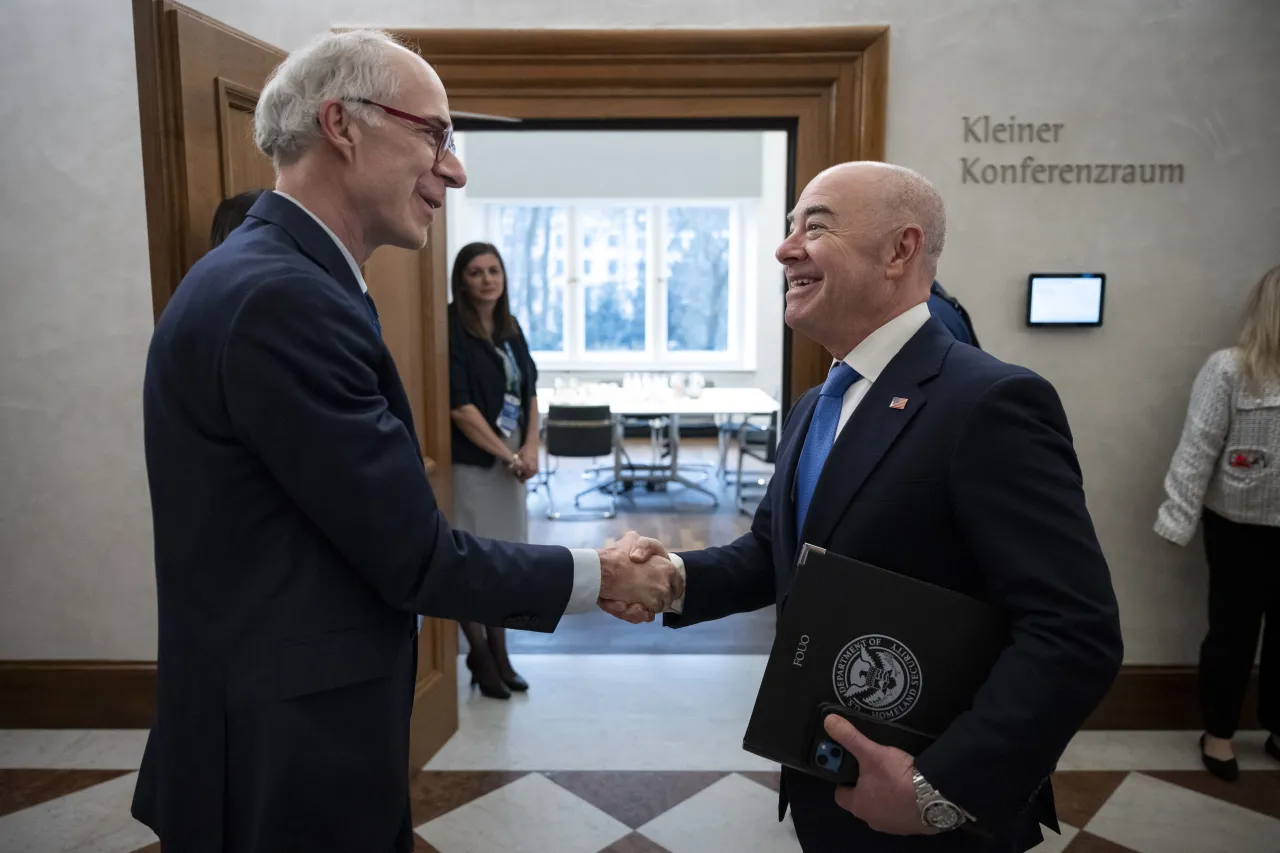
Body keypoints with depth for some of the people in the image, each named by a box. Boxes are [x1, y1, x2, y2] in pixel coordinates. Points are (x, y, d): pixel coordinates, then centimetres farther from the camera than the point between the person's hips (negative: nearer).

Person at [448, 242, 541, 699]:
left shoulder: (511, 327, 10)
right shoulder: (452, 330, -11)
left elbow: (530, 391, 11)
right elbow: (459, 407, -16)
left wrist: (531, 447, -5)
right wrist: (509, 456, -14)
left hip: (511, 461, 7)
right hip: (471, 462, -6)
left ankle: (499, 652, 25)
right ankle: (479, 654, 20)